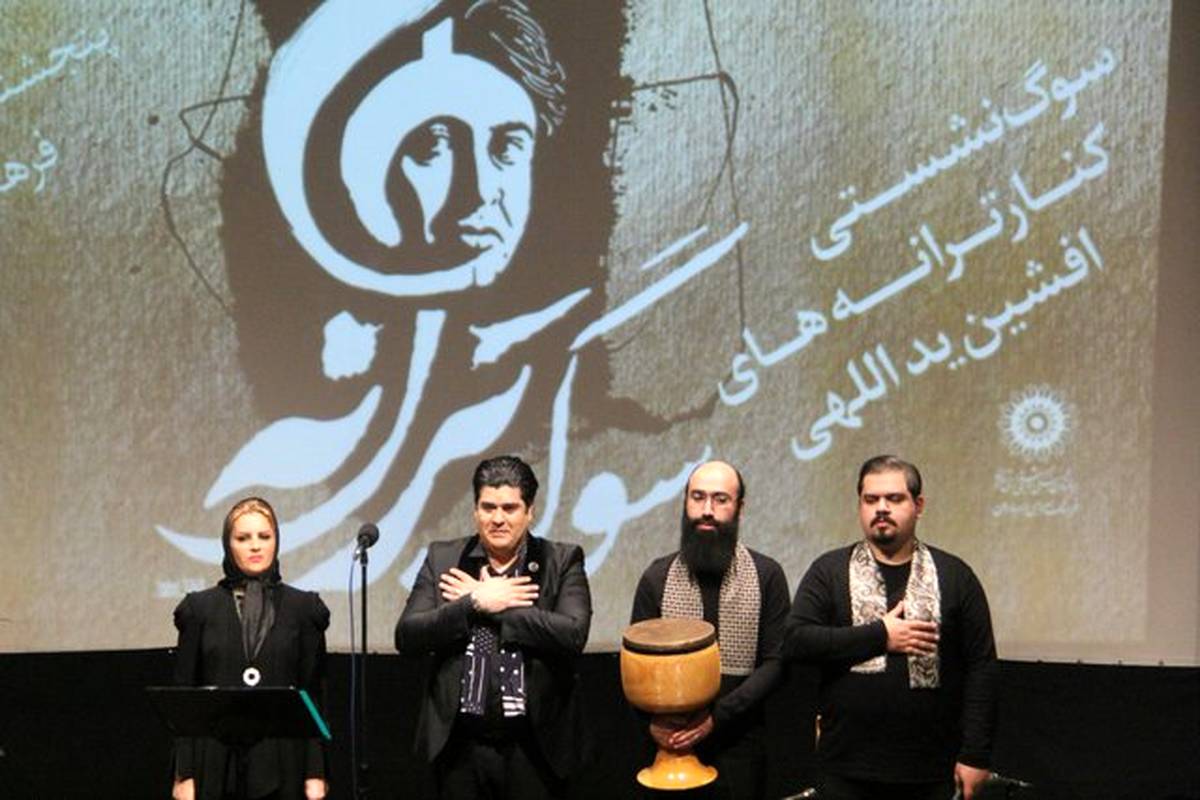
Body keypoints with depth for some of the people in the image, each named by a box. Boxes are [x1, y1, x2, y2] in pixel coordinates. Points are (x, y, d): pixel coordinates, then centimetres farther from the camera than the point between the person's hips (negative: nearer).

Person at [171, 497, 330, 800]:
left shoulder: (303, 608, 7)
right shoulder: (200, 608, 7)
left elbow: (314, 696, 5)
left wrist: (315, 774, -2)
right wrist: (183, 774, -1)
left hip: (280, 766, 0)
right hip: (217, 763, 0)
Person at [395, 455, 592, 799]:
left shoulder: (563, 562, 3)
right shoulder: (442, 560, 8)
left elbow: (573, 635, -13)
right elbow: (406, 637, -3)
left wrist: (491, 607, -10)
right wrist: (476, 603, -12)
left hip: (534, 746, -2)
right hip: (460, 745, 2)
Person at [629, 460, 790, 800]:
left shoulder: (767, 575, -1)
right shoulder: (657, 577, 4)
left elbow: (775, 662, -6)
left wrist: (717, 715, -18)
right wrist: (653, 719, -14)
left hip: (739, 745, -1)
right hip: (672, 743, 1)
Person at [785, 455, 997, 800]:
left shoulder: (954, 576, 6)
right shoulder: (828, 572, 6)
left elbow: (982, 667, 3)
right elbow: (796, 640, -7)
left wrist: (976, 755, -5)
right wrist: (879, 636, -12)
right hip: (848, 772, 0)